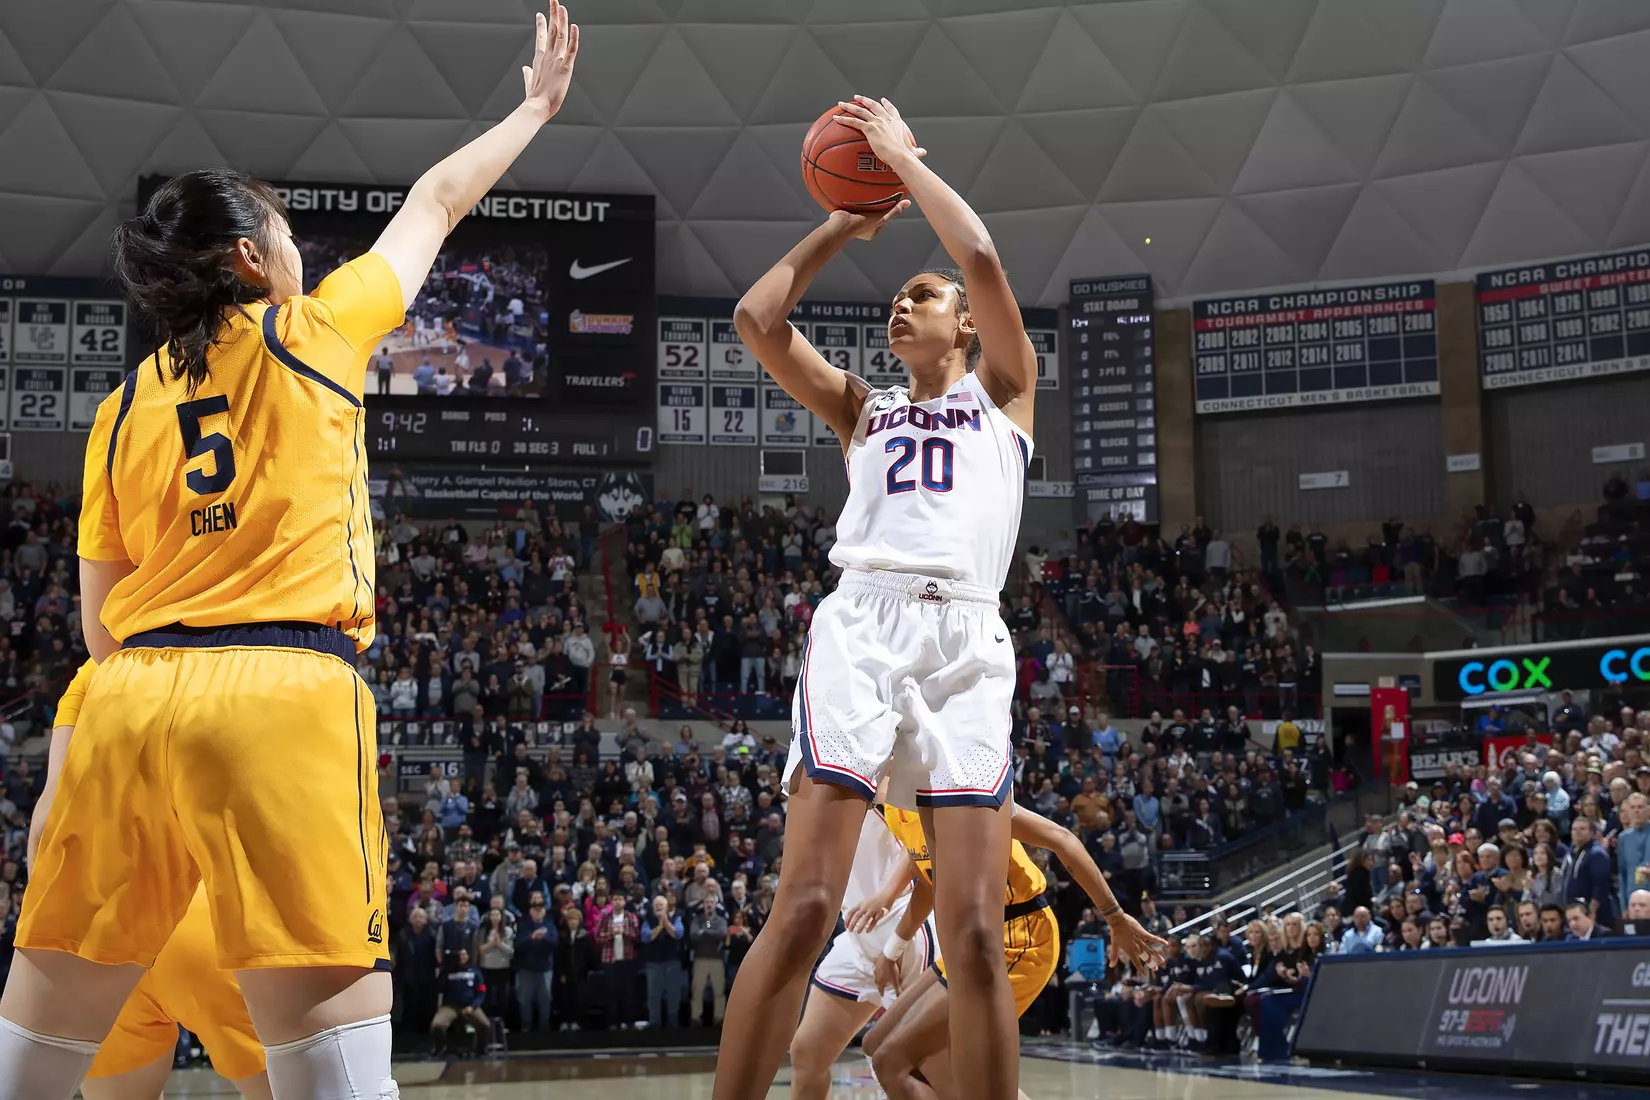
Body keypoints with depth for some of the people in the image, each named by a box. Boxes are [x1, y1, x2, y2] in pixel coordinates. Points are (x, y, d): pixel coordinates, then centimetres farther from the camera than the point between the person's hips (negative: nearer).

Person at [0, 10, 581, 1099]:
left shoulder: (126, 405, 17)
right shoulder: (313, 336, 8)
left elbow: (102, 622, 17)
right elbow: (434, 204, 23)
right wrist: (537, 106, 37)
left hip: (130, 700, 5)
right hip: (282, 689, -5)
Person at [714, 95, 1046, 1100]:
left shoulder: (1004, 393, 22)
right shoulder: (862, 409, 29)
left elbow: (983, 258, 8)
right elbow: (757, 318, 18)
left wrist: (904, 157, 18)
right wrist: (841, 227, 25)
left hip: (967, 639, -1)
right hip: (863, 623, 1)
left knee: (975, 932, -9)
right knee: (805, 908, -13)